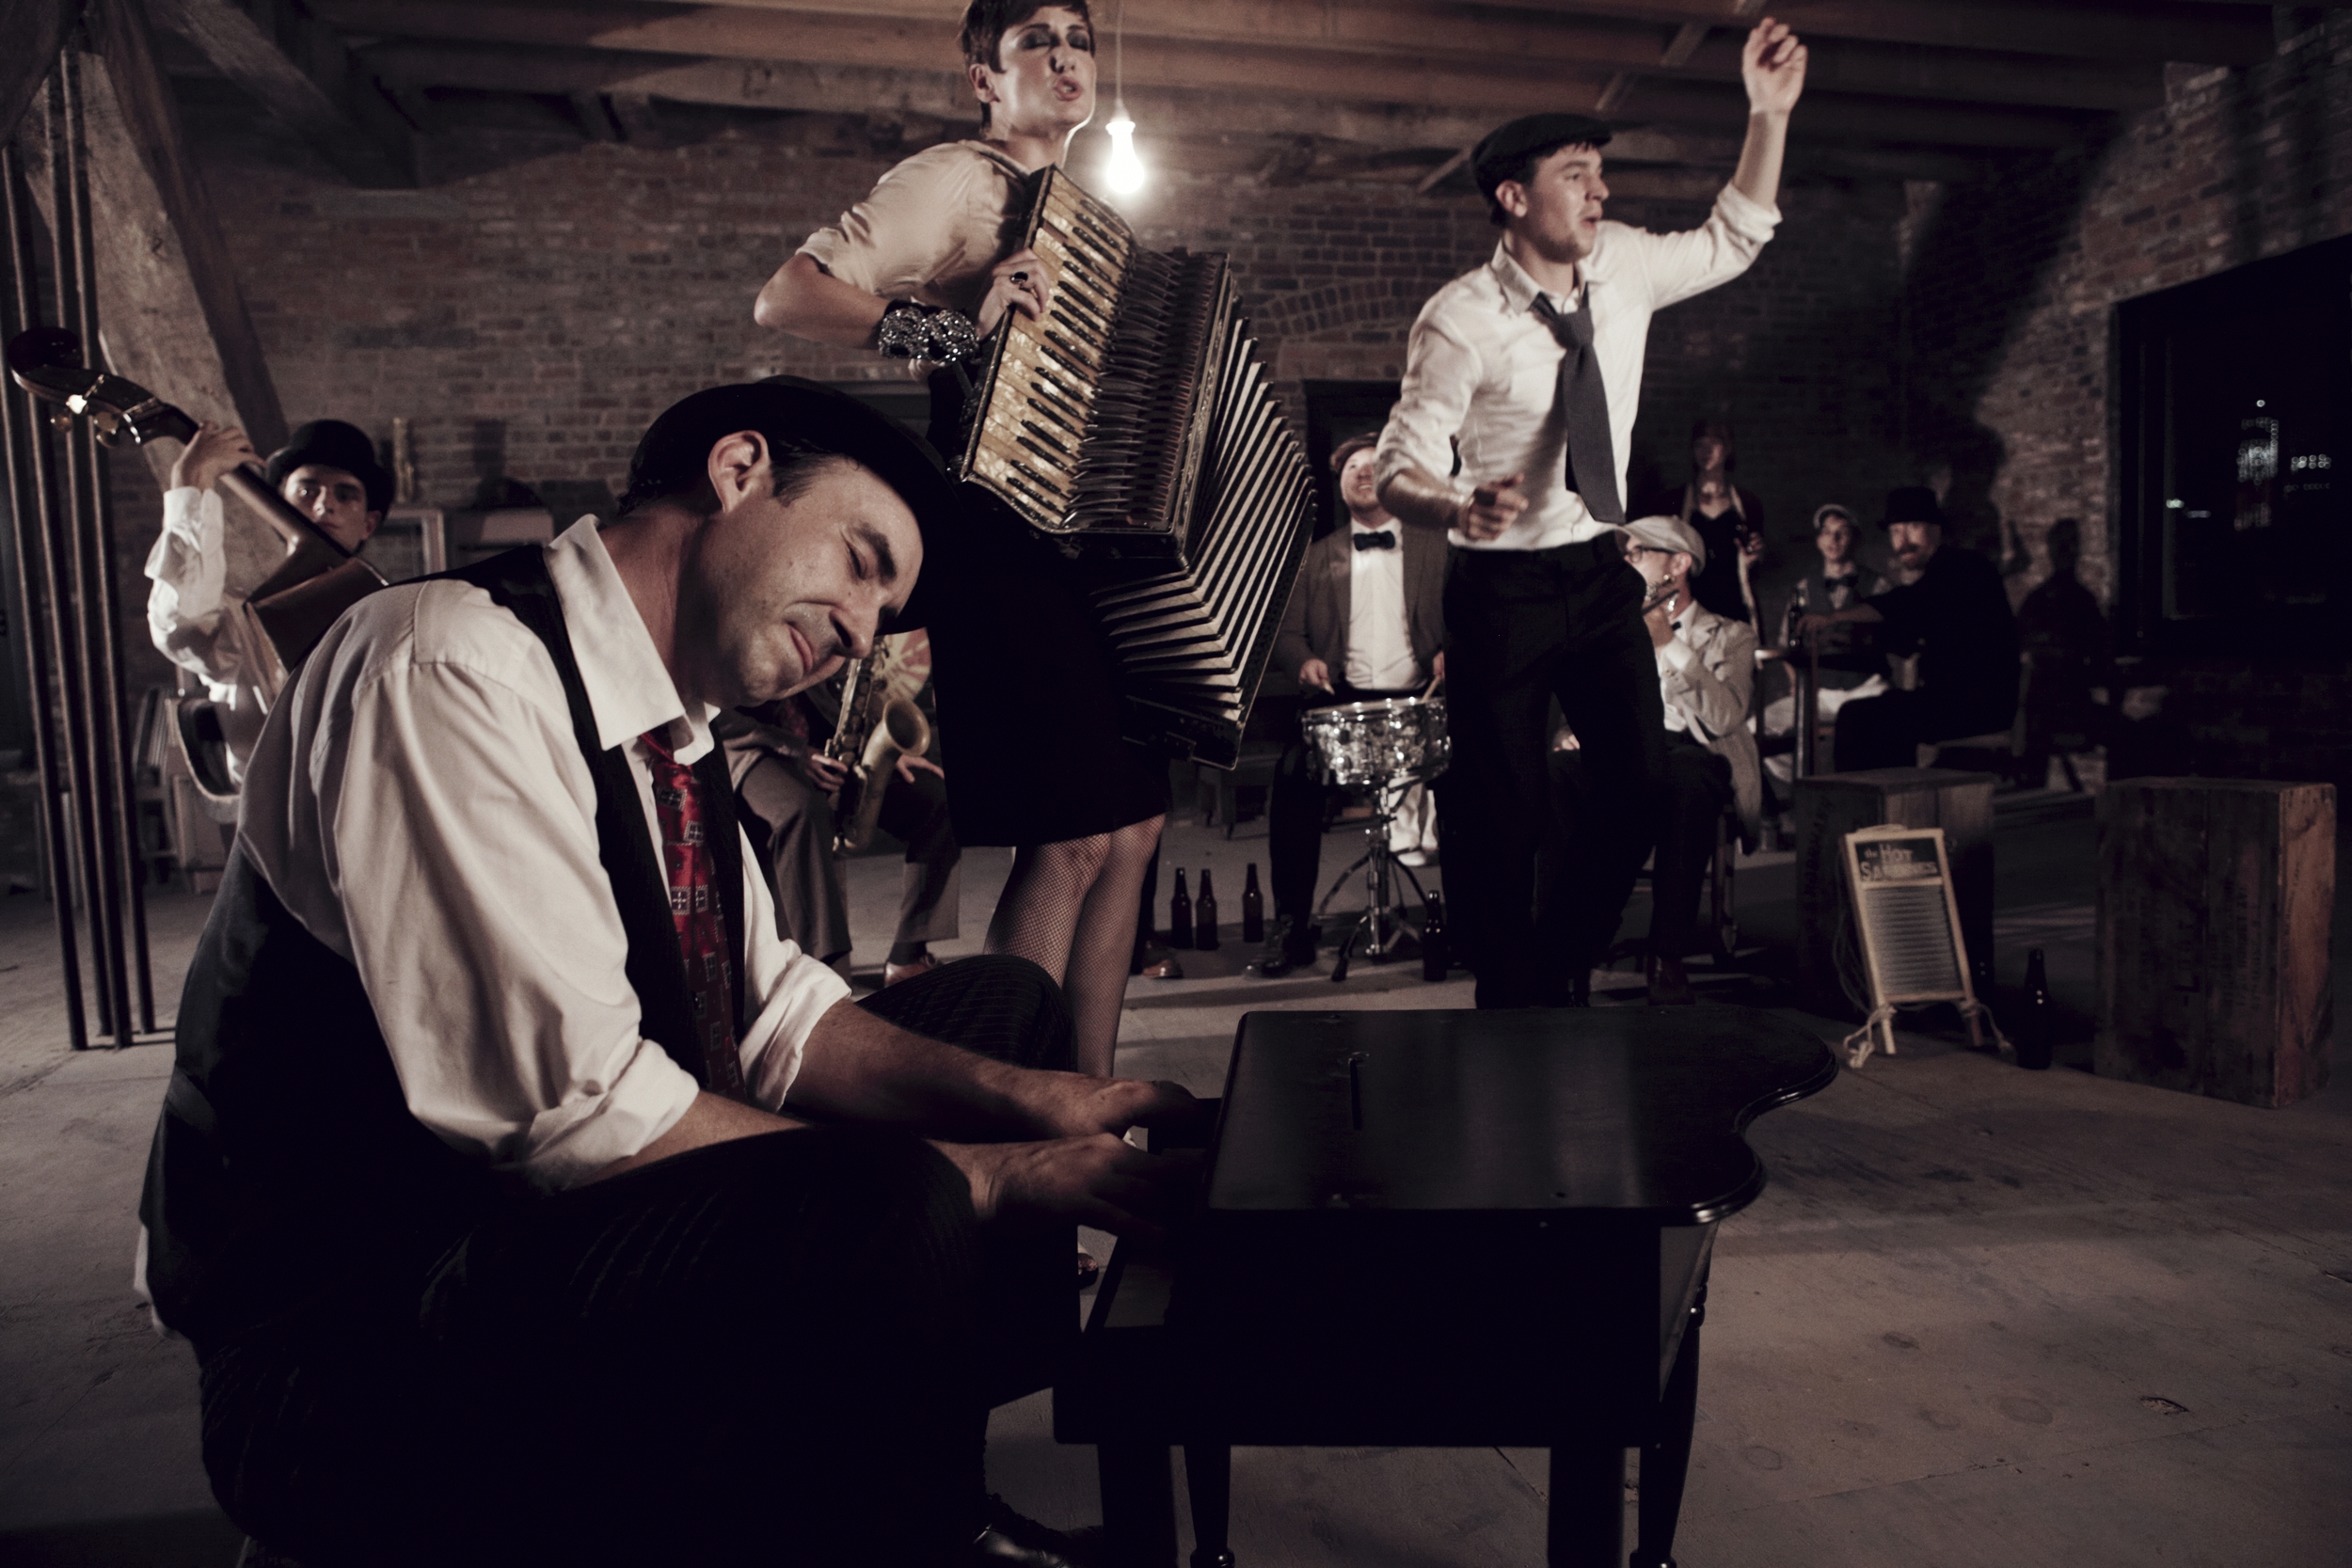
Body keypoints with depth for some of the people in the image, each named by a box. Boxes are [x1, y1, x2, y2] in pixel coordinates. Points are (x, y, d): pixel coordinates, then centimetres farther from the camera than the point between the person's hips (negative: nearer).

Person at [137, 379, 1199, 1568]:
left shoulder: (666, 722, 9)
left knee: (1004, 1004, 11)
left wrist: (1029, 1101, -9)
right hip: (352, 1344, -9)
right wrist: (989, 1180, -22)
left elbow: (772, 1017, 7)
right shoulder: (452, 663, -20)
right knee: (888, 1223, -36)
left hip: (567, 1214, 10)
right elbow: (573, 1107, -28)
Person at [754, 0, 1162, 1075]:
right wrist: (957, 327, -24)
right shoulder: (958, 181, -2)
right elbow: (785, 299, -12)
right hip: (1011, 536, -9)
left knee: (1131, 828, 6)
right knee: (1071, 836, -13)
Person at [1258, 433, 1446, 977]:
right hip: (1344, 701, 1)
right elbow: (1287, 633, 12)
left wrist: (1451, 650, -15)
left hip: (1418, 700, 0)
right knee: (1292, 777, -28)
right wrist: (1305, 660, -11)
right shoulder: (1316, 557, 20)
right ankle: (1291, 924, -15)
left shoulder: (1437, 548, 16)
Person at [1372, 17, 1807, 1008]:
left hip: (1601, 571, 5)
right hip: (1501, 584, -5)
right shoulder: (1462, 319, -14)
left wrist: (1769, 114, 5)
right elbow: (1401, 471, -16)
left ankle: (1566, 973, 18)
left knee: (1641, 782, -5)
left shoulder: (1622, 268, 3)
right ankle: (1513, 1010, 17)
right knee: (1499, 810, -3)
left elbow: (1733, 240, 18)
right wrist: (1462, 507, -38)